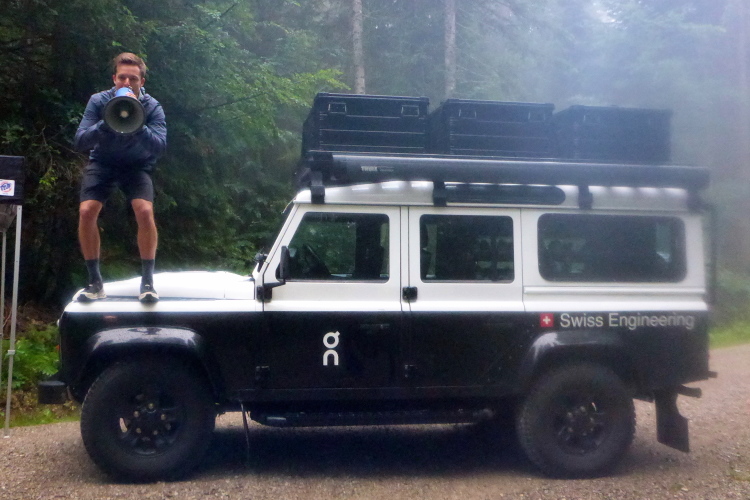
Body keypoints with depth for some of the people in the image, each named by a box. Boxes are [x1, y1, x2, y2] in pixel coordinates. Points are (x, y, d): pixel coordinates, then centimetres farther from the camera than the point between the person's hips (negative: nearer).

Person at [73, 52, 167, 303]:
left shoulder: (152, 107, -16)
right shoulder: (99, 101, -15)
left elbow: (159, 146, -29)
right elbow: (79, 142, -21)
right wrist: (107, 122, -37)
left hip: (137, 166, -1)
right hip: (103, 163, 1)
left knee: (145, 211, -27)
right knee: (86, 211, -21)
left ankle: (148, 281, -16)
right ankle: (95, 282, -8)